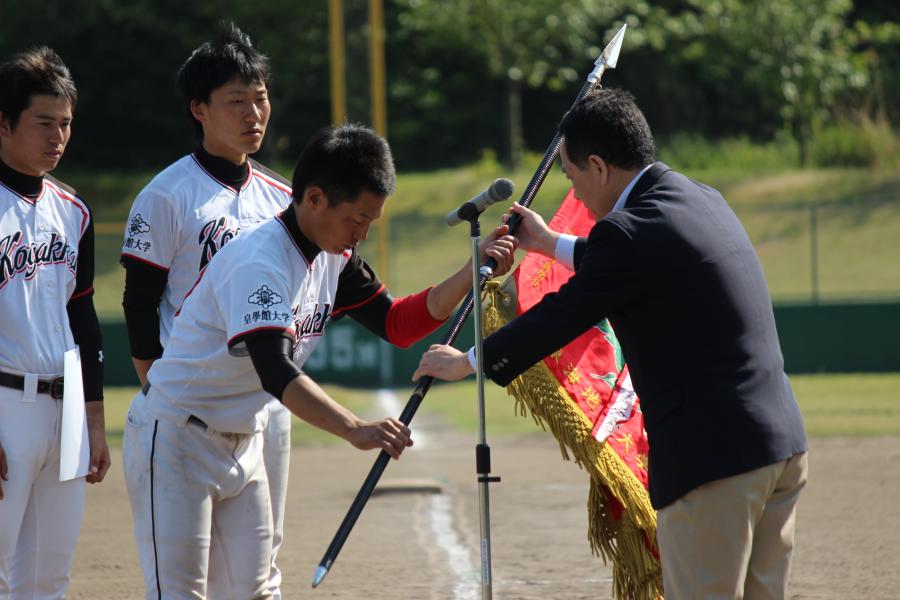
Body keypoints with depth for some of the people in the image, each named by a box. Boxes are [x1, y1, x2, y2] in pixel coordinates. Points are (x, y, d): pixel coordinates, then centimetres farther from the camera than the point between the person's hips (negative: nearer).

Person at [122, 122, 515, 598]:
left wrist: (473, 272, -7)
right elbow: (274, 370, -39)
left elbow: (396, 324, 5)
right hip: (175, 438, -9)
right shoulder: (257, 261, -27)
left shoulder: (334, 259, 1)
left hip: (243, 443, 9)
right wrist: (355, 430, -50)